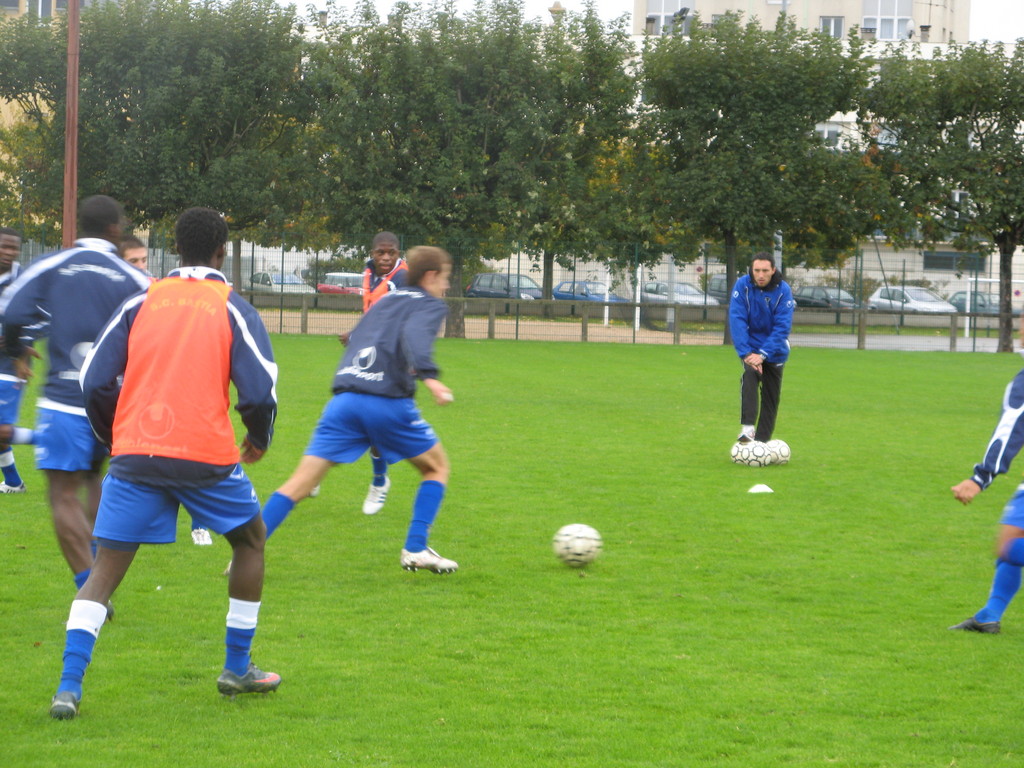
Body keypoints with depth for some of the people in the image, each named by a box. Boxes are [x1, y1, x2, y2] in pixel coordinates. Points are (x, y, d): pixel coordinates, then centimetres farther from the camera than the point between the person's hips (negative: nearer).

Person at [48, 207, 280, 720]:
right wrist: (260, 438, 16)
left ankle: (69, 687, -12)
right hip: (206, 455, -2)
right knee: (250, 539, 23)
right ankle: (237, 669, 25)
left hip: (135, 453, 2)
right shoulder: (233, 310, 2)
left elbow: (95, 380, 5)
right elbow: (259, 391, -5)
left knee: (106, 568, 4)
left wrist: (114, 438, 22)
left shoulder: (141, 303, 9)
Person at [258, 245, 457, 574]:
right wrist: (428, 375, -30)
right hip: (389, 401, -5)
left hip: (344, 398, 5)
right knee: (437, 467, 18)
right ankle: (415, 549, 10)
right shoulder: (431, 305, 8)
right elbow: (416, 334, -14)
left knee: (300, 482, 0)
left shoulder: (385, 300, 27)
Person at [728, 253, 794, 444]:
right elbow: (737, 320, -18)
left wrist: (763, 354, -28)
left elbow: (782, 327, -19)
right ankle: (747, 427, -35)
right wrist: (746, 353, -27)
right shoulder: (742, 285, -15)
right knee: (750, 375, -29)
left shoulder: (783, 290, -16)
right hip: (751, 346, -1)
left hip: (775, 349, 1)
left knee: (771, 395, 4)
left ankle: (762, 440, 14)